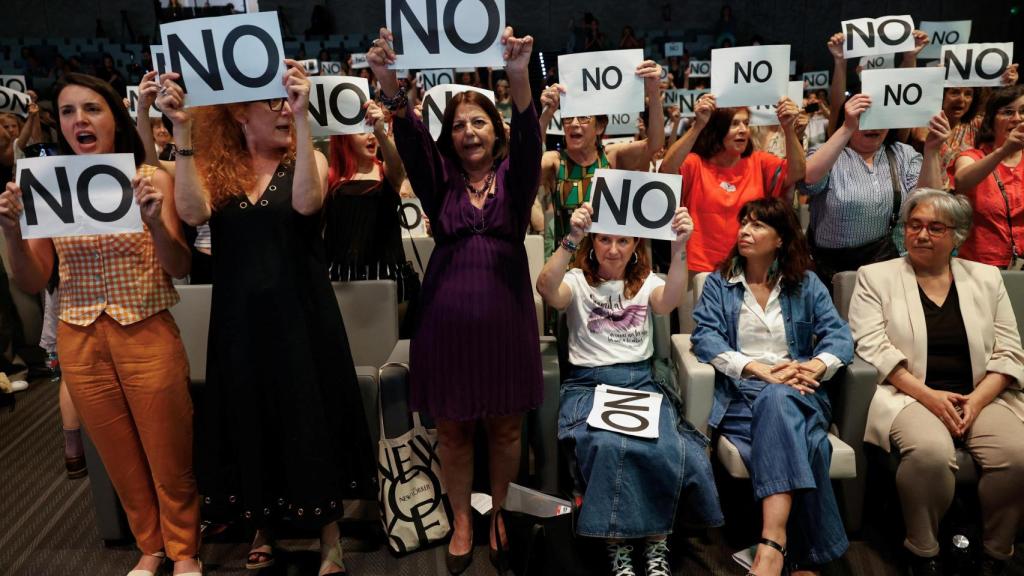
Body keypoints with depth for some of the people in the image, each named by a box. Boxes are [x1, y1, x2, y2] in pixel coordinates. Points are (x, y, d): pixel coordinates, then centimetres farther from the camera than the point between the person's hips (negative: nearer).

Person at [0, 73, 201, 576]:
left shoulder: (151, 178, -7)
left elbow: (178, 267, -12)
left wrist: (154, 219, -30)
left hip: (147, 335, -3)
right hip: (80, 342, 3)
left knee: (169, 456, 9)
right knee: (121, 460, 17)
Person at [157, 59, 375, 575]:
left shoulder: (308, 158, -2)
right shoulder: (215, 164, 3)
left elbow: (306, 204, -23)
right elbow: (192, 212, -16)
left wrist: (303, 117, -27)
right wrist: (181, 131, -20)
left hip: (301, 313, -2)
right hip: (239, 317, 2)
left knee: (311, 419, 5)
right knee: (250, 421, 14)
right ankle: (263, 527, 36)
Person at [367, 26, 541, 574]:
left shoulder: (514, 176, 4)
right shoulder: (440, 180, 6)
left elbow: (529, 138, -16)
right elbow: (411, 139, -12)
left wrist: (518, 77, -36)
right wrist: (390, 83, -32)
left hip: (505, 315, -1)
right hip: (448, 316, 1)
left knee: (504, 426, 11)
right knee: (452, 428, 11)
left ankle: (498, 516, 31)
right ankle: (461, 520, 29)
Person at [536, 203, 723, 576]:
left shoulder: (647, 282, 14)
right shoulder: (577, 281, 8)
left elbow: (669, 301, -11)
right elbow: (546, 289, -17)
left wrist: (679, 247, -27)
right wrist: (571, 239, -31)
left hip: (641, 382, 2)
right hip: (589, 384, -2)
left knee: (663, 448, -29)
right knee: (607, 445, -33)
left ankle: (657, 545, -9)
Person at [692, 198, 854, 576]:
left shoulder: (806, 284, 16)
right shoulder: (718, 283, 11)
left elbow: (839, 335, 3)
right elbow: (706, 338, -5)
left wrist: (815, 366, -20)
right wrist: (759, 369, -19)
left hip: (796, 392, 1)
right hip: (739, 392, 0)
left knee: (777, 401, -37)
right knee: (793, 440, -33)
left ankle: (773, 545, -45)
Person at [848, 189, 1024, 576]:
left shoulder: (986, 278, 16)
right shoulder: (875, 276, 7)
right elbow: (873, 347, -5)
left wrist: (976, 401, -7)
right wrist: (928, 395, -14)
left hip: (982, 396, 4)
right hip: (909, 396, -3)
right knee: (930, 452, -33)